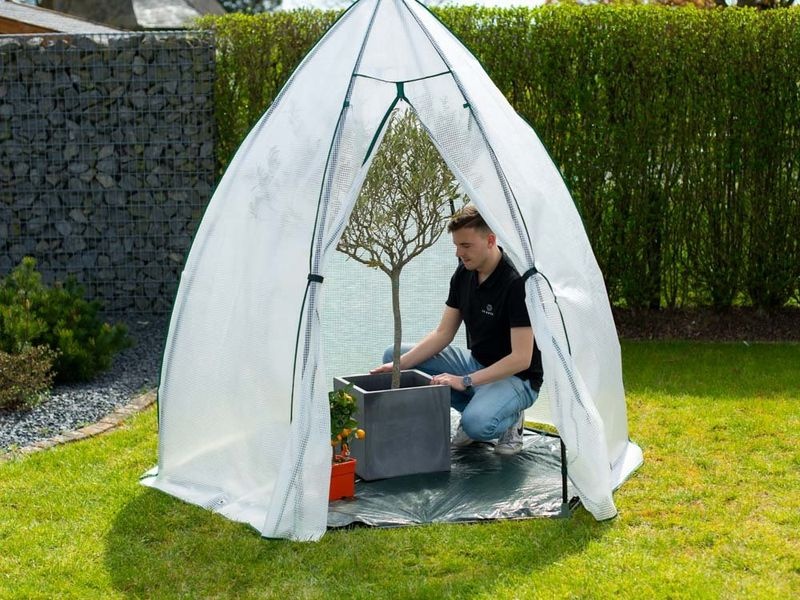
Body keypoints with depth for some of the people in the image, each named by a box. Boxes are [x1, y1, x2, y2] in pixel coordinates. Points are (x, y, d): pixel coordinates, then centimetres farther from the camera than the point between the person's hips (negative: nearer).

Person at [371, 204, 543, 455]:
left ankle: (510, 417, -1)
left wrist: (465, 381, -30)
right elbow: (443, 333, 2)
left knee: (476, 423, -39)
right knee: (393, 355, 0)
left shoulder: (517, 283, -25)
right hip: (476, 363, 8)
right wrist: (400, 364, -11)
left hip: (516, 377, -8)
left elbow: (521, 358, -27)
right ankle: (477, 405, 5)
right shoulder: (464, 273, -2)